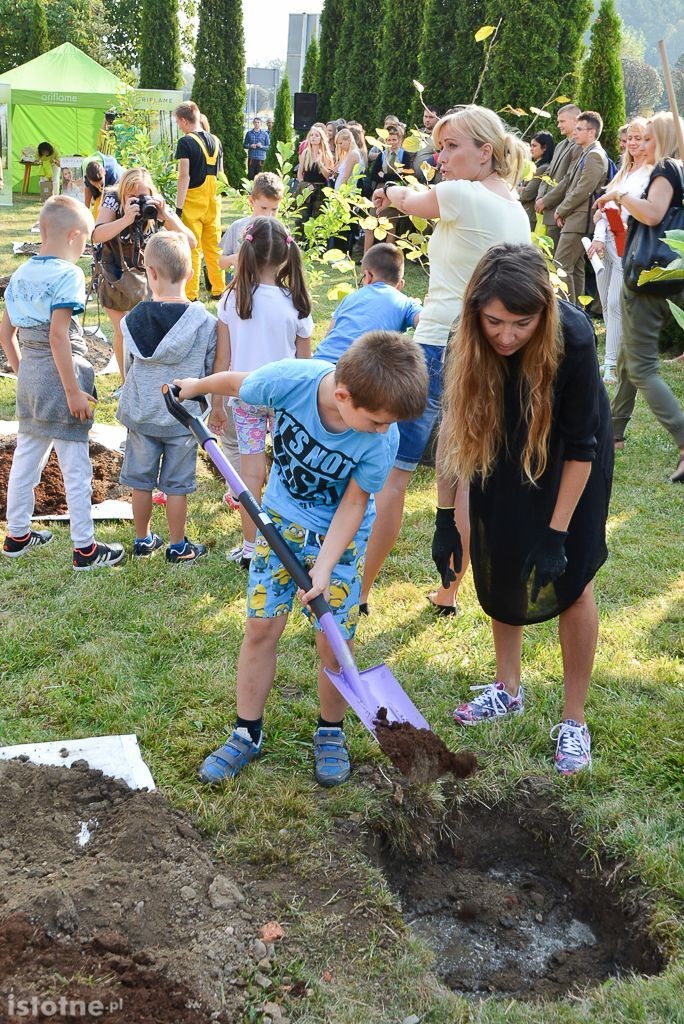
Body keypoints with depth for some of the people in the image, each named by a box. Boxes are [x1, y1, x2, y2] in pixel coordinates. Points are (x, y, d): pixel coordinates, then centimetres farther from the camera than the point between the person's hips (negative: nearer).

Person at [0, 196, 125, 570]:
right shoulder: (67, 274, -15)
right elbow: (58, 335, -22)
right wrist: (73, 391, -20)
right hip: (59, 375, -8)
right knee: (76, 466, 1)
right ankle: (85, 548, 9)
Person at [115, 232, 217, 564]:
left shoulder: (133, 319, -9)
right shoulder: (205, 321, -16)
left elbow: (129, 366, 3)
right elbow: (211, 371, -6)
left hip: (140, 413, 2)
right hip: (183, 417, -2)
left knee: (140, 480, 16)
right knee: (176, 484, 10)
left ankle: (143, 540, 29)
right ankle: (178, 546, 22)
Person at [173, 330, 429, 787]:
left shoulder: (381, 440, -30)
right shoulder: (289, 379, -30)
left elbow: (354, 504, -16)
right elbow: (236, 382, -8)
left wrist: (324, 568, -22)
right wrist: (195, 386, 12)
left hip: (341, 534, -1)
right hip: (282, 518, 1)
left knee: (334, 642, -1)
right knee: (261, 627, 3)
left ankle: (331, 733, 24)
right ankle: (247, 733, 20)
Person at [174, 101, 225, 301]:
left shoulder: (186, 142, -11)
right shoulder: (215, 141, 9)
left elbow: (184, 177, -16)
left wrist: (178, 207, -15)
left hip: (193, 202, -6)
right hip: (213, 202, 6)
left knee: (192, 249, -1)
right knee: (214, 247, 13)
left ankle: (191, 294, 2)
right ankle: (219, 290, 18)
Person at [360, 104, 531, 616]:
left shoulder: (462, 196, -14)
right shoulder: (518, 212, 10)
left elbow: (406, 200, 5)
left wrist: (391, 190, 29)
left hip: (440, 349, -8)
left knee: (391, 473, 1)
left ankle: (358, 591, 9)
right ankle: (449, 593, 23)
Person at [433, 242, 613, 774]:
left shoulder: (573, 337, -36)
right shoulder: (472, 340, -26)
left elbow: (580, 446, -27)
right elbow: (456, 427, -16)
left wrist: (557, 532, -24)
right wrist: (445, 517, -16)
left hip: (565, 461, -3)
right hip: (504, 452, 4)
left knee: (570, 576, -5)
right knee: (499, 564, 9)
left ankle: (574, 721, 7)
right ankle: (509, 689, 29)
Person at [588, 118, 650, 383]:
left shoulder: (652, 173, -5)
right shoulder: (623, 172, 19)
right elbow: (604, 207, 14)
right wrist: (599, 238, 2)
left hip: (629, 245, -8)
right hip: (607, 242, 8)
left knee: (616, 304, -11)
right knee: (606, 304, 8)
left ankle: (612, 364, -9)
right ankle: (615, 357, 15)